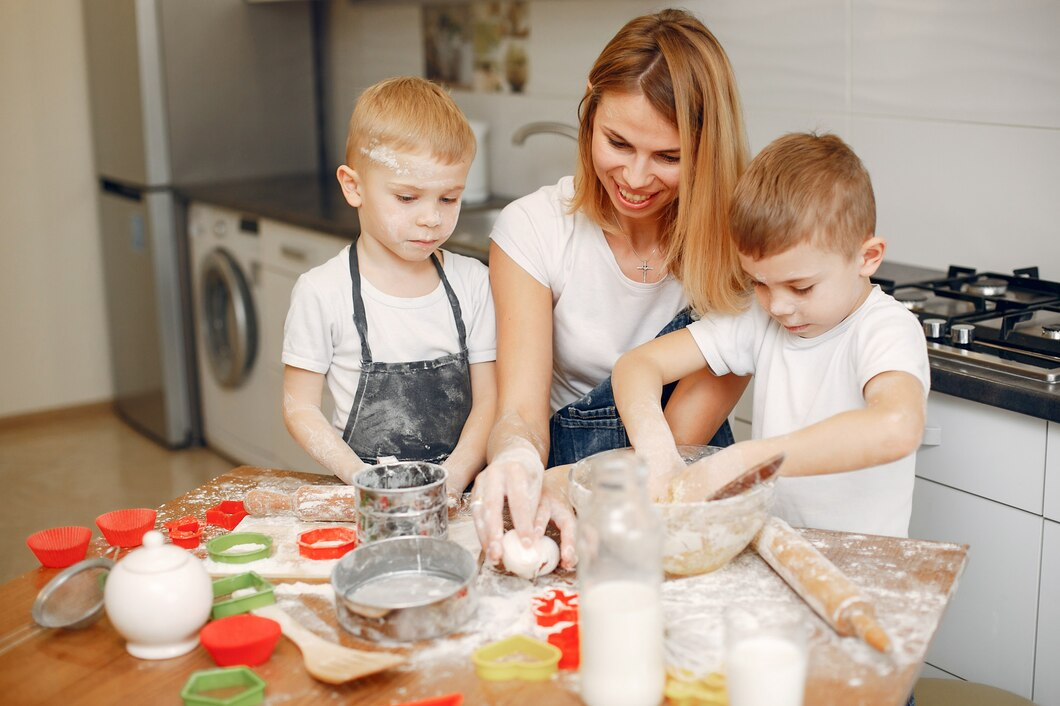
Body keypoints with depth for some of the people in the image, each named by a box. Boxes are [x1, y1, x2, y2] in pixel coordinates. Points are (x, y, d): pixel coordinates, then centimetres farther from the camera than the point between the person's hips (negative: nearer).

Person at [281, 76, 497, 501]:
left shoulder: (472, 282, 6)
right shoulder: (323, 292, -2)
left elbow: (488, 400, 6)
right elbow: (299, 407, 2)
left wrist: (454, 477, -10)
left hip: (458, 494, 2)